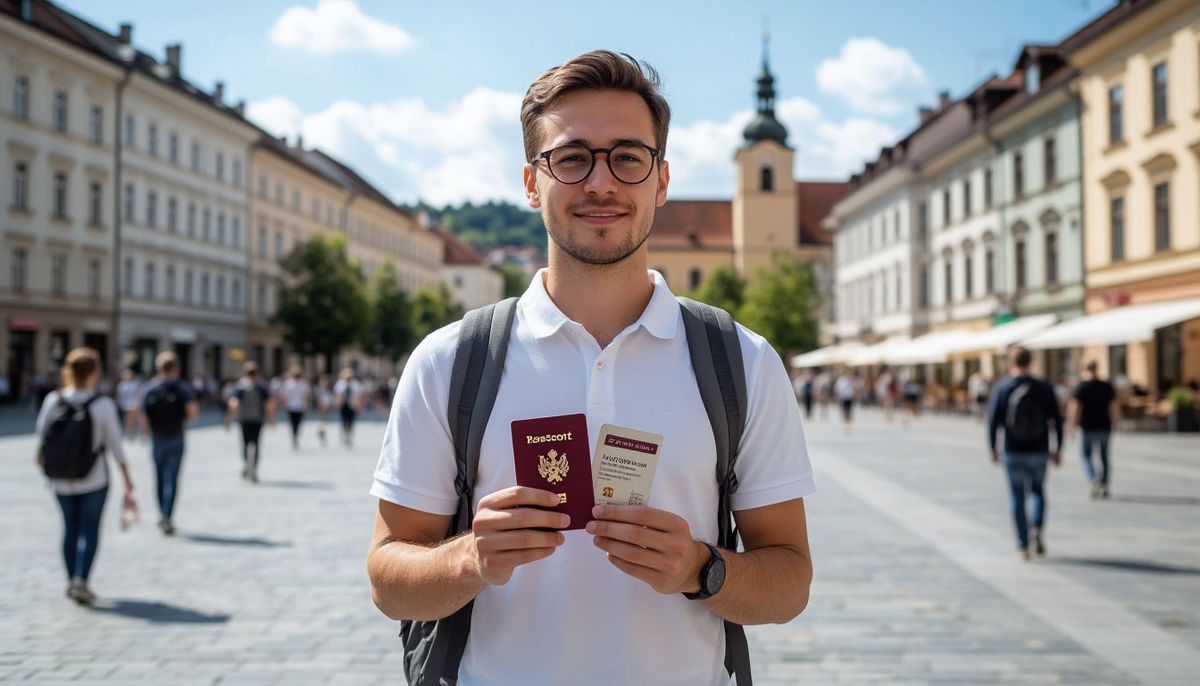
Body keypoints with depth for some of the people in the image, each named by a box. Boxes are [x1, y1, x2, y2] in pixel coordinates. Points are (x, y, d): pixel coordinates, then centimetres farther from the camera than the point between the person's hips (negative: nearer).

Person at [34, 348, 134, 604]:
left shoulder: (53, 400, -8)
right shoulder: (103, 405, -14)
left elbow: (42, 433, 1)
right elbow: (114, 443, -8)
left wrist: (40, 457, 22)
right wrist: (126, 474, 3)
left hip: (62, 481, 3)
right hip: (94, 479, -3)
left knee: (70, 529, 16)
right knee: (89, 530, 4)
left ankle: (71, 581, 23)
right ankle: (81, 581, -7)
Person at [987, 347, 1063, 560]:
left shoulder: (1001, 388, -5)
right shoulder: (1044, 388, -2)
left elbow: (993, 421, -7)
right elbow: (1056, 421, -2)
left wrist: (993, 448, 4)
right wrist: (1058, 449, 7)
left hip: (1013, 453, -1)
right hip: (1039, 452, 1)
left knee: (1017, 497, 8)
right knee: (1037, 490, 22)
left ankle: (1023, 545, 6)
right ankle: (1037, 529, 0)